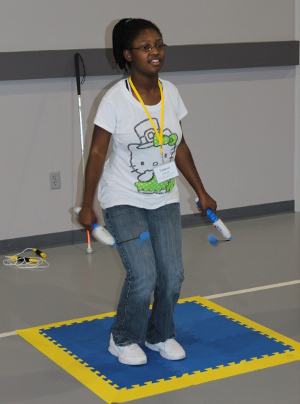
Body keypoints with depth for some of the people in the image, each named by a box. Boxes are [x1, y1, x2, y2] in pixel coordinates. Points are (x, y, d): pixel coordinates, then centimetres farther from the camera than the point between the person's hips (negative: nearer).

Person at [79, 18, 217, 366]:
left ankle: (160, 336, 28)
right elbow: (97, 152, -10)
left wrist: (201, 192, 13)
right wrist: (87, 206, -11)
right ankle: (123, 340, 13)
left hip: (164, 200, 5)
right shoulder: (116, 99, -14)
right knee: (143, 276, -14)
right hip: (123, 201, -5)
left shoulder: (170, 93, 2)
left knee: (172, 275, 1)